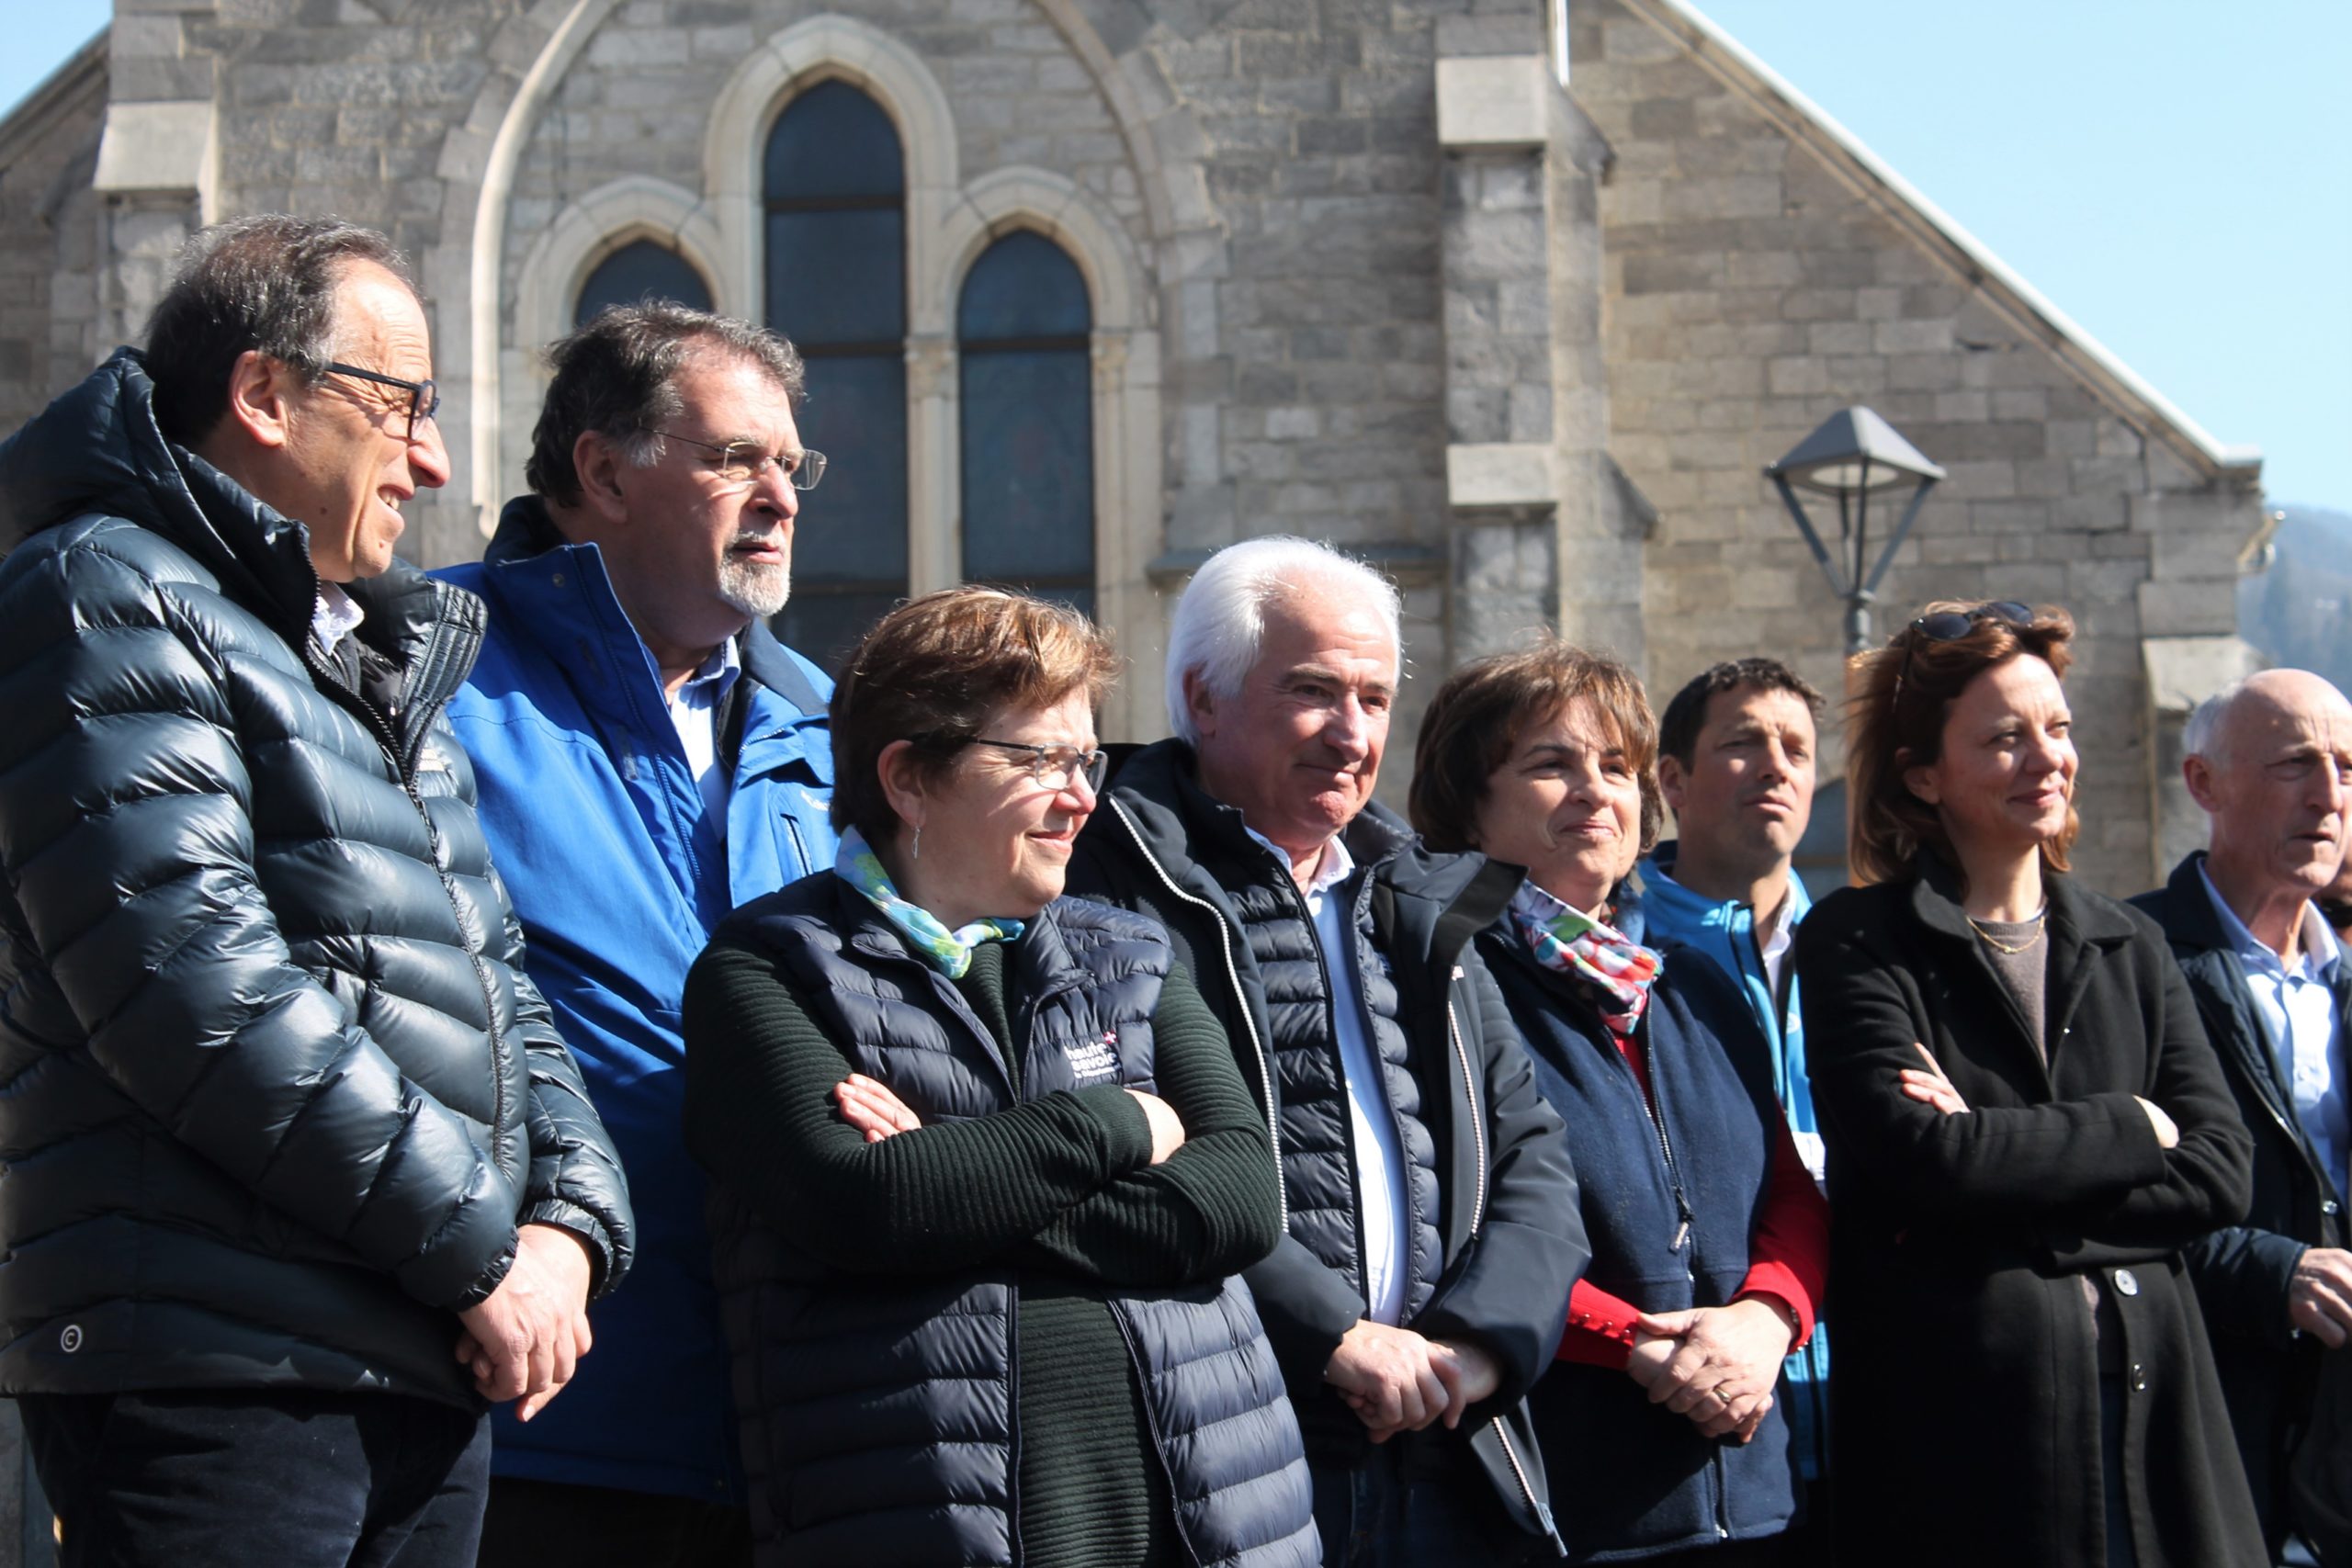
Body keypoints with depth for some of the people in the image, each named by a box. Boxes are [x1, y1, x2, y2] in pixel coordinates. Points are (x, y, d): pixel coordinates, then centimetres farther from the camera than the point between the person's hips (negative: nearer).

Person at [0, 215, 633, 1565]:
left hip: (433, 1377, 8)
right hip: (216, 1367, -8)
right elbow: (197, 988, -17)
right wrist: (479, 1248, -13)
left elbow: (497, 985, 22)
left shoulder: (393, 656, 22)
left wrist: (570, 1218, 3)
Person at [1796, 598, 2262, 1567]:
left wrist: (2004, 1173, -11)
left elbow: (2220, 1174, 2)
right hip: (1963, 1406, -4)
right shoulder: (1856, 942, -1)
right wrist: (2131, 1127, -4)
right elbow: (1921, 1156, -16)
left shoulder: (2130, 947, 13)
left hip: (2150, 1394, 4)